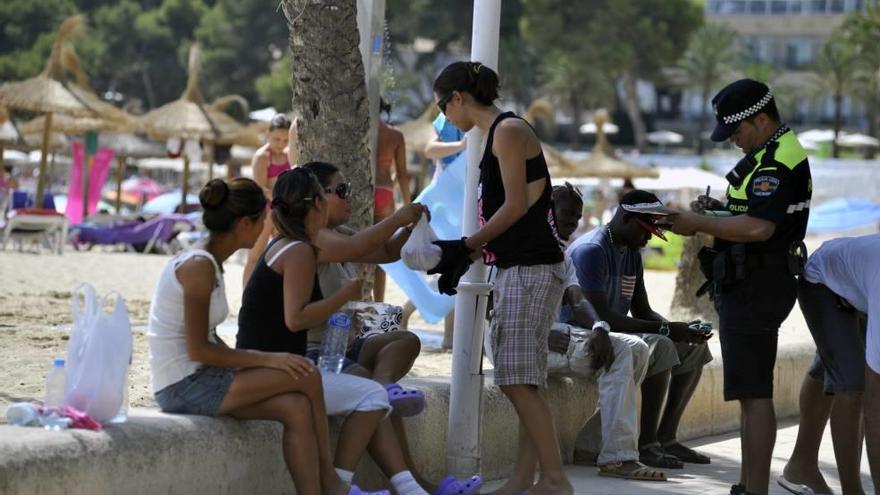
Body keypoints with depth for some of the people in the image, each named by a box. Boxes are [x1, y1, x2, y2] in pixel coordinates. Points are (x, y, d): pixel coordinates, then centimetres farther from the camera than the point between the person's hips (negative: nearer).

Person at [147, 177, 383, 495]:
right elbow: (198, 350, -20)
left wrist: (250, 364, 2)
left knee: (296, 408, -6)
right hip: (183, 385, -9)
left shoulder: (208, 262, 13)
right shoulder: (199, 266, -17)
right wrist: (266, 360, -16)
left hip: (195, 380, 9)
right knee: (306, 377, -13)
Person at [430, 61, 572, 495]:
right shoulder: (497, 134, 19)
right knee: (521, 381, 7)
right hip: (515, 268, 10)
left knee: (519, 380, -13)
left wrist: (466, 247, -11)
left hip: (531, 268, -10)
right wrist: (466, 256, 15)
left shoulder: (508, 130, -9)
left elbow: (516, 205, -15)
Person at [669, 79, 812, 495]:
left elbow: (759, 228, -28)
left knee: (754, 394, -9)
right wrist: (719, 209, 13)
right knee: (750, 392, 15)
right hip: (750, 285, 11)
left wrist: (699, 224, -18)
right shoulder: (775, 153, 17)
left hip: (755, 288, -11)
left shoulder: (777, 160, -18)